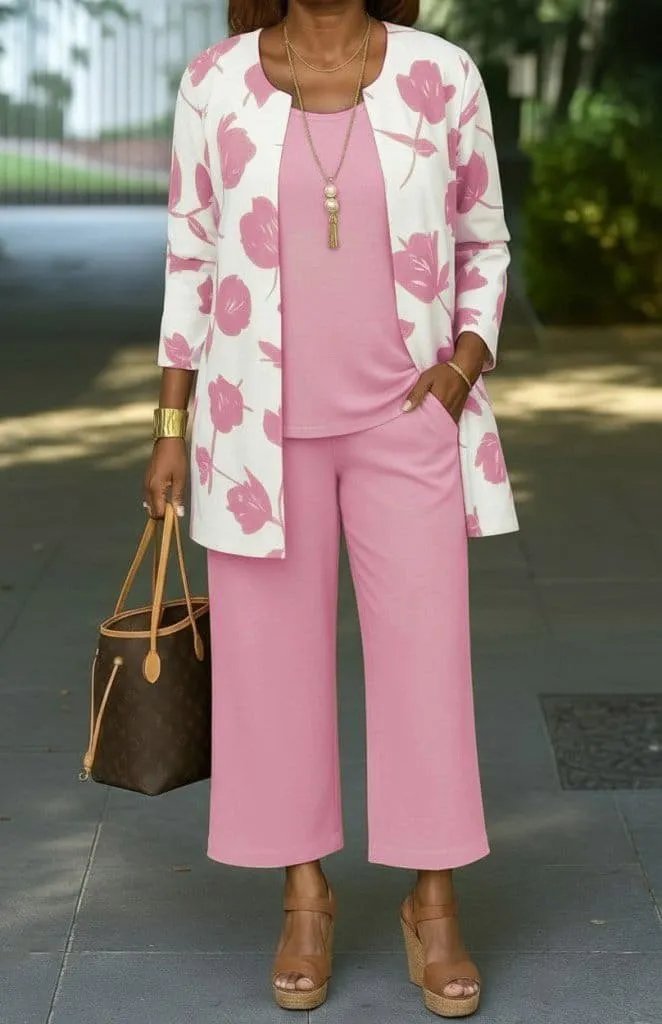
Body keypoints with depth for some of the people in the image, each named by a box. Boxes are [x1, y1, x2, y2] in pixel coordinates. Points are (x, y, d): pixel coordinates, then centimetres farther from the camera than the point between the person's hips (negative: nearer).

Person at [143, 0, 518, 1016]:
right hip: (261, 420, 0)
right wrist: (171, 428, 2)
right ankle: (306, 895, 21)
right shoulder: (214, 85, -2)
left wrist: (466, 364, -10)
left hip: (404, 417, 0)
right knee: (274, 652, 5)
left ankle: (434, 906, 15)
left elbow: (484, 247, 7)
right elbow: (193, 263, 3)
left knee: (425, 652, 0)